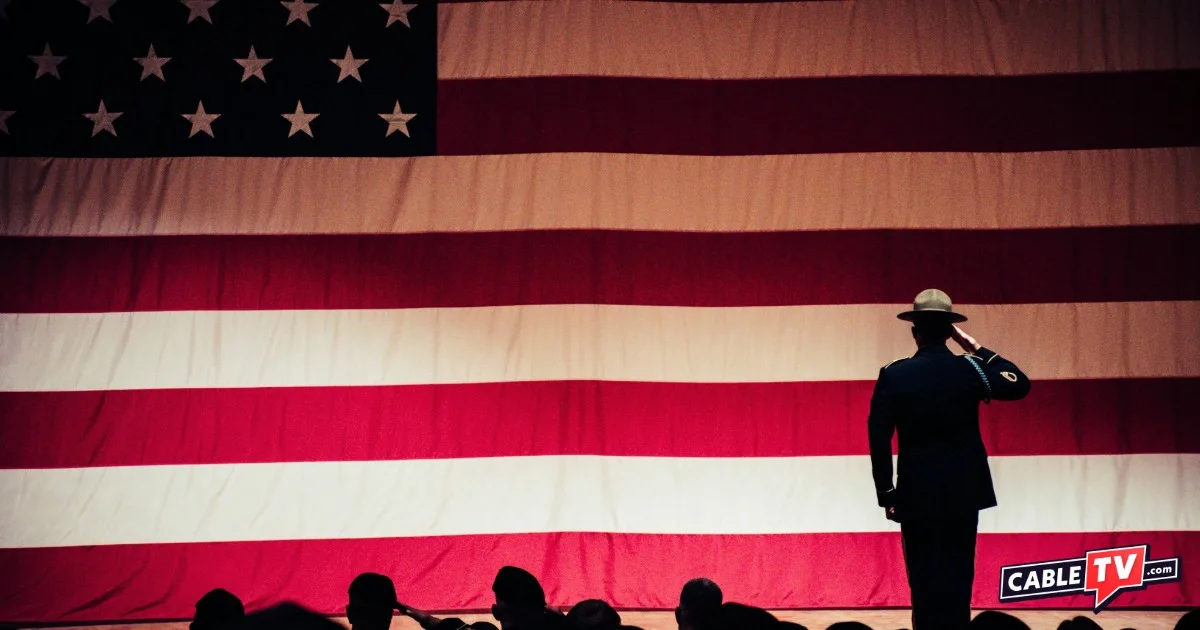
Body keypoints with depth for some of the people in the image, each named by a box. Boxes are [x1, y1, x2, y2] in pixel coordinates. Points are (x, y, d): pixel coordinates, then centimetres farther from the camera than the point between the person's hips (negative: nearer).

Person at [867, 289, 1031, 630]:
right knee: (958, 576, 6)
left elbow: (879, 440, -6)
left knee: (924, 577, 3)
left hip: (916, 494, -1)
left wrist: (886, 494, 2)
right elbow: (1020, 384, 11)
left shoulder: (893, 375, -7)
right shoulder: (970, 369, -6)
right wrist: (976, 348, 9)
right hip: (963, 492, 1)